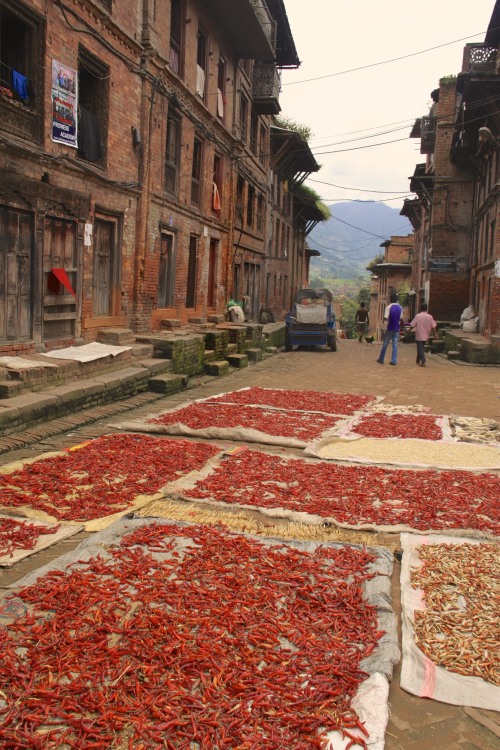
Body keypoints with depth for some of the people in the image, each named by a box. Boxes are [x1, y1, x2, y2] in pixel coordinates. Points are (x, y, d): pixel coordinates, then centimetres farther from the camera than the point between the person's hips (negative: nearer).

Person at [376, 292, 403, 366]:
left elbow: (385, 318, -18)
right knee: (395, 344, 4)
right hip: (396, 329, 3)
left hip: (390, 328, -3)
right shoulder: (400, 308, 4)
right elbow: (400, 318, 9)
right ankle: (394, 361, 0)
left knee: (385, 344, 7)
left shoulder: (389, 307, -12)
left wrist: (385, 318, 3)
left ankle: (381, 359, 17)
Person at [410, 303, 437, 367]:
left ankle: (423, 362, -16)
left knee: (420, 349, -2)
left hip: (419, 336, -4)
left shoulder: (418, 316, -10)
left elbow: (412, 325, -9)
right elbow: (433, 326, -5)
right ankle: (418, 361, 29)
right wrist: (435, 334, 3)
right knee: (422, 348, 20)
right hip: (426, 336, 4)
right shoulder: (430, 317, -3)